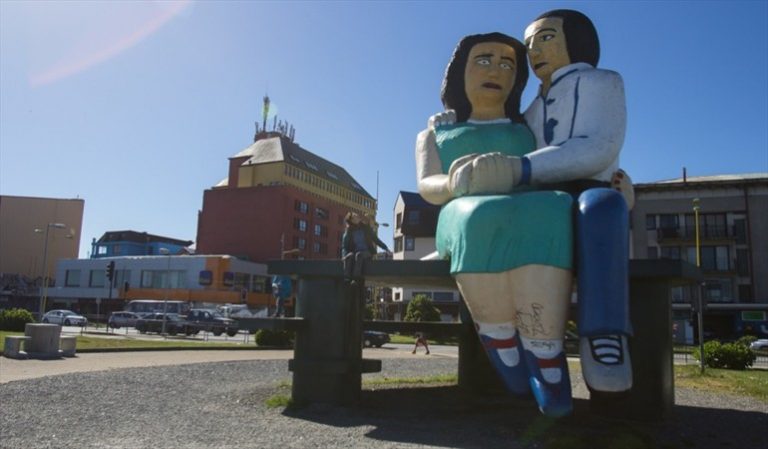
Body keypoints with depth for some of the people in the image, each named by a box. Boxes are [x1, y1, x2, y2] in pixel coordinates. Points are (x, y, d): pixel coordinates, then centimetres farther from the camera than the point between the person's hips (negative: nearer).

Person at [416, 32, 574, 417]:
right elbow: (427, 185, 6)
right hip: (465, 223, -1)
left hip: (535, 216, 1)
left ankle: (546, 370, -37)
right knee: (486, 221, -39)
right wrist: (455, 186, -20)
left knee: (546, 212, -37)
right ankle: (515, 367, -29)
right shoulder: (433, 135, 26)